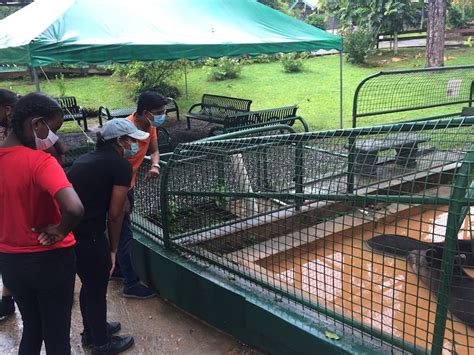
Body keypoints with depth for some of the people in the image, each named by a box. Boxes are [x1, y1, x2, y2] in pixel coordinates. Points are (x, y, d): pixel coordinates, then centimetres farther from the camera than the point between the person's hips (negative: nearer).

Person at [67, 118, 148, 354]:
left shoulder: (86, 158, 16)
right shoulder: (121, 165, -7)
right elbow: (114, 214, -9)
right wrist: (113, 249, 2)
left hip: (65, 229, 8)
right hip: (87, 235, -8)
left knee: (89, 283, 26)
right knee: (97, 289, 12)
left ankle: (91, 331, 46)